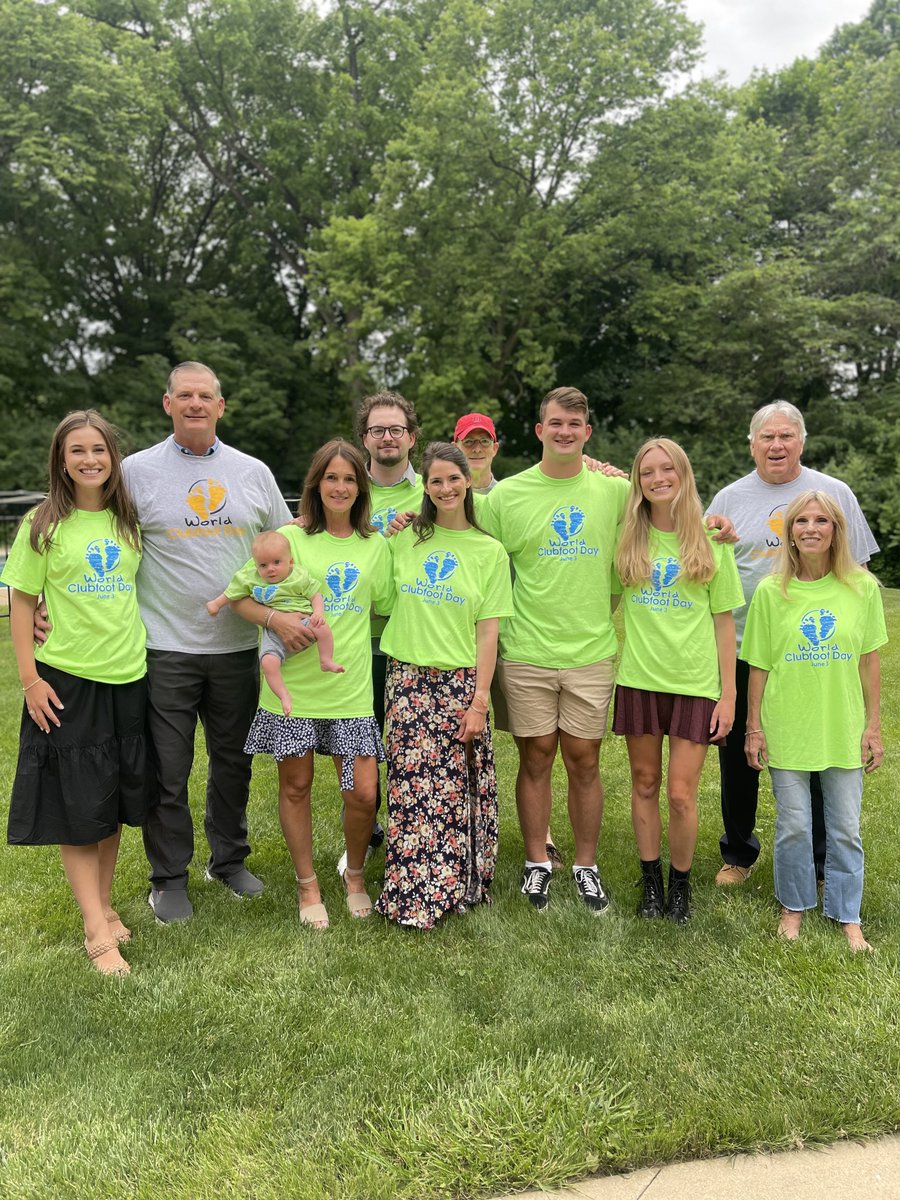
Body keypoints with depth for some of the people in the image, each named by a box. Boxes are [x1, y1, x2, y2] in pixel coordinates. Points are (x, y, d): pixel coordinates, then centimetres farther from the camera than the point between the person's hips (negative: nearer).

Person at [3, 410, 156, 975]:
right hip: (66, 681, -4)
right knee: (77, 806, 2)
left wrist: (146, 650, 9)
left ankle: (104, 904, 30)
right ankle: (97, 932, 11)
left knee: (117, 798, 13)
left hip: (127, 678, 4)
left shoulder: (129, 522, 5)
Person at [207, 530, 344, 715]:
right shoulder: (251, 578, 5)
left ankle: (326, 661, -8)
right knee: (268, 662, -25)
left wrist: (318, 613, -12)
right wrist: (216, 603, 24)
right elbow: (232, 592, 20)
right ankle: (284, 696, -10)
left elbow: (315, 595, 5)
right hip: (273, 630, 0)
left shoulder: (300, 576, 2)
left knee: (322, 627, -30)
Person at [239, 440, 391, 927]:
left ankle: (354, 874, 28)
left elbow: (383, 607, 17)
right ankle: (308, 885, 30)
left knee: (363, 793, -1)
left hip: (351, 688, 2)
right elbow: (241, 597, -3)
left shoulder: (375, 545, 8)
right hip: (294, 683, -1)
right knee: (296, 786, 10)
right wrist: (277, 619, -18)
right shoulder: (290, 538, -2)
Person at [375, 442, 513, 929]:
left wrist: (479, 700, -7)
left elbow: (488, 631, -1)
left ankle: (457, 884, 18)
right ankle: (413, 893, 11)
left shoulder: (489, 550, 2)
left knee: (456, 786, 1)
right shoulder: (404, 538, 8)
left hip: (460, 682, -1)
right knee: (410, 785, 0)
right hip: (407, 677, 2)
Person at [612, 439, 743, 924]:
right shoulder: (627, 538, 3)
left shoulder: (711, 541, 0)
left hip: (695, 683, -1)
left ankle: (680, 883, 22)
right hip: (638, 679, 2)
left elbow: (723, 621, 1)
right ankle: (651, 881, 27)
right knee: (644, 784, 10)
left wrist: (728, 693, -1)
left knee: (681, 793, -1)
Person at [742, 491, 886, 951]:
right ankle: (794, 906, 31)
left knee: (845, 830, 11)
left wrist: (873, 726, 2)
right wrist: (753, 728, 0)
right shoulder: (771, 591, -6)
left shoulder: (862, 588, -4)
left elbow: (870, 661, 2)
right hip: (787, 730, -1)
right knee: (794, 826, 10)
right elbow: (758, 665, -1)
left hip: (844, 730, 1)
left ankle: (847, 917, 29)